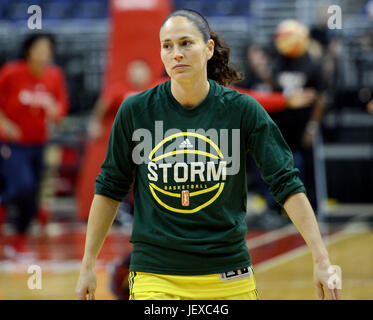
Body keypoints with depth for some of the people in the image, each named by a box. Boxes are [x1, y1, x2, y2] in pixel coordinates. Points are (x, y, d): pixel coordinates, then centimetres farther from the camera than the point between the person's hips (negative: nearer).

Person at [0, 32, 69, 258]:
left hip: (38, 144, 4)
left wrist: (55, 112, -17)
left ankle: (19, 242, 25)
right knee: (23, 186, -24)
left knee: (32, 198, 8)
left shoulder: (55, 76, -2)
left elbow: (62, 106, 5)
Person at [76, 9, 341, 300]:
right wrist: (87, 266, 8)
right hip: (155, 274, -1)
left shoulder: (242, 110, -4)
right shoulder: (136, 111, -2)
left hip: (228, 275, 1)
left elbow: (287, 183, -4)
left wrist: (321, 259, -11)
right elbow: (110, 188, 8)